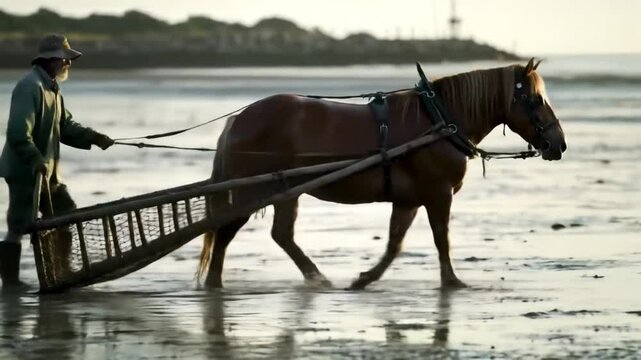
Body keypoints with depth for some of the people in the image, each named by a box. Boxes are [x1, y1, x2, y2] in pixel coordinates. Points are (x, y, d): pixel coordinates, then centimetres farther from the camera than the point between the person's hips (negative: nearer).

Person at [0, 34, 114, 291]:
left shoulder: (52, 89, 14)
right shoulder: (30, 87, -19)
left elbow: (65, 126, 17)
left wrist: (94, 138, 4)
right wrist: (37, 161, -28)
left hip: (47, 172, 10)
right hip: (24, 172, -10)